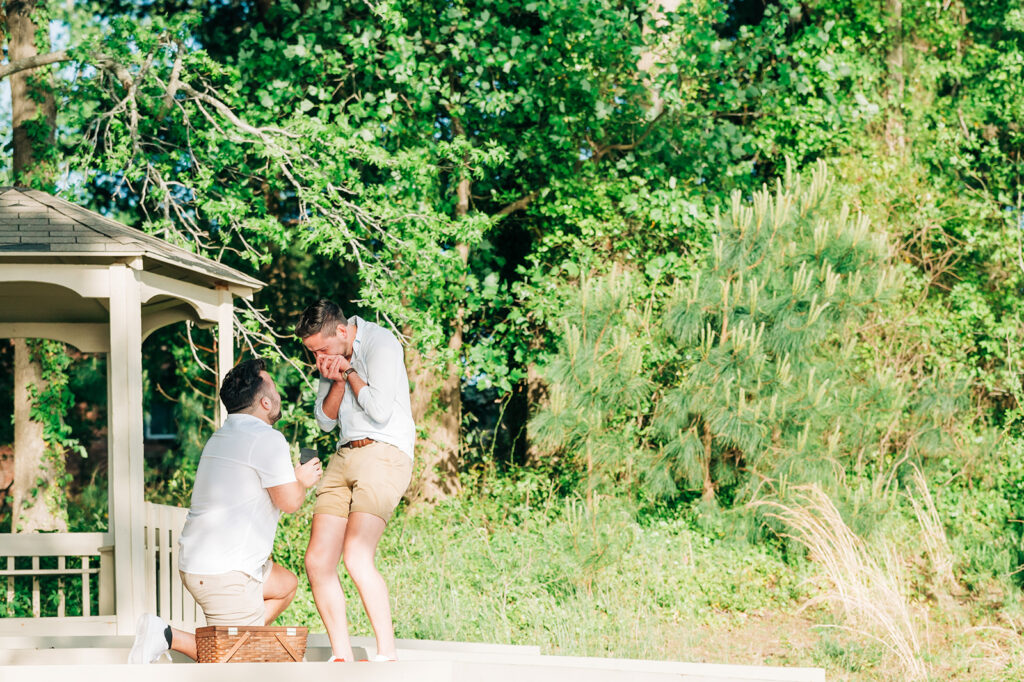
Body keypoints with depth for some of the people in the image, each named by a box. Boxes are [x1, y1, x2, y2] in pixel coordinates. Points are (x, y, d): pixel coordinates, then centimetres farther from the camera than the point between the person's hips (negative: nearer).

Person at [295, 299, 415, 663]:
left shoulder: (380, 343, -9)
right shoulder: (334, 358, 15)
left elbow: (380, 410, -16)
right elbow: (325, 419, 16)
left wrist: (350, 371, -5)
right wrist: (339, 380, -1)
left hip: (384, 454, -8)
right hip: (344, 457, 8)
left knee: (357, 556, -23)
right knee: (317, 561, -3)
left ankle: (388, 655, -17)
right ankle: (341, 658, 5)